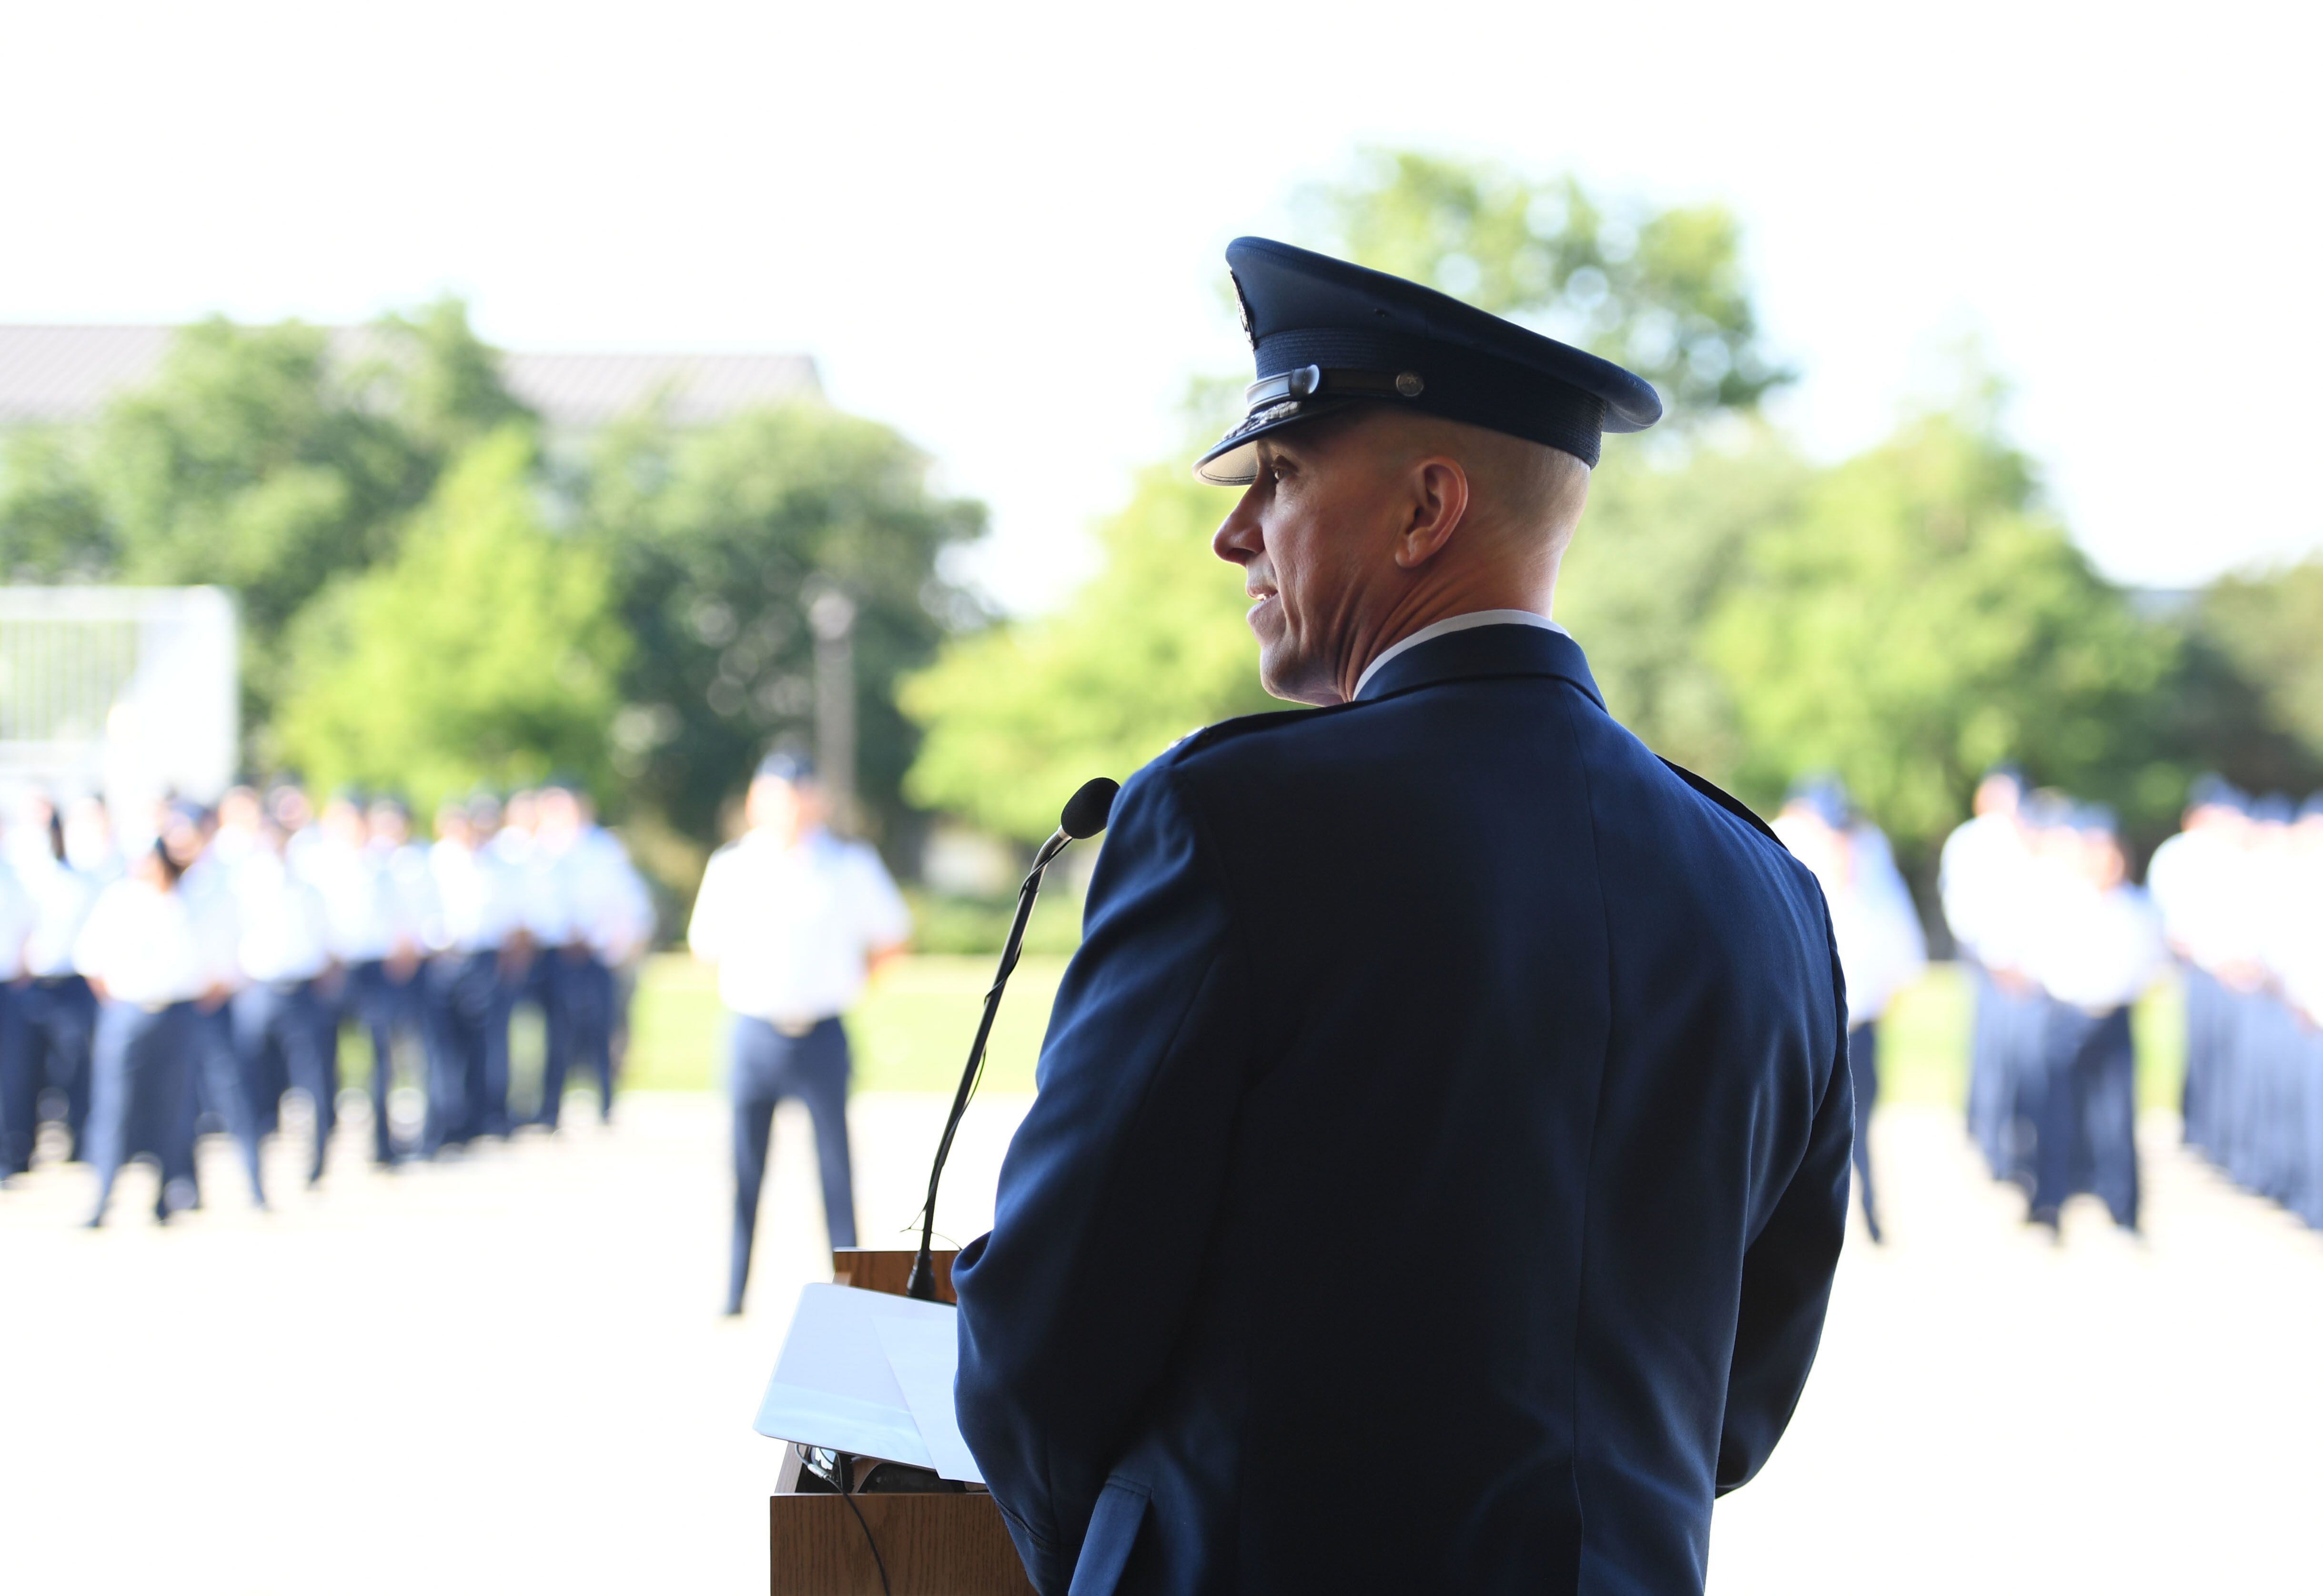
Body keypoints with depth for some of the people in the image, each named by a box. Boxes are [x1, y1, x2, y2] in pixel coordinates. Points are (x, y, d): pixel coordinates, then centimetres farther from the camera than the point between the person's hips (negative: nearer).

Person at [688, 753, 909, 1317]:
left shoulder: (851, 866, 3)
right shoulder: (730, 868, 6)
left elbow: (893, 935, 13)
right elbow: (704, 943, 16)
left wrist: (851, 979, 6)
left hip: (821, 1035, -1)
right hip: (752, 1034, 1)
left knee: (836, 1169, 0)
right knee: (744, 1170, 2)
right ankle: (733, 1296, 8)